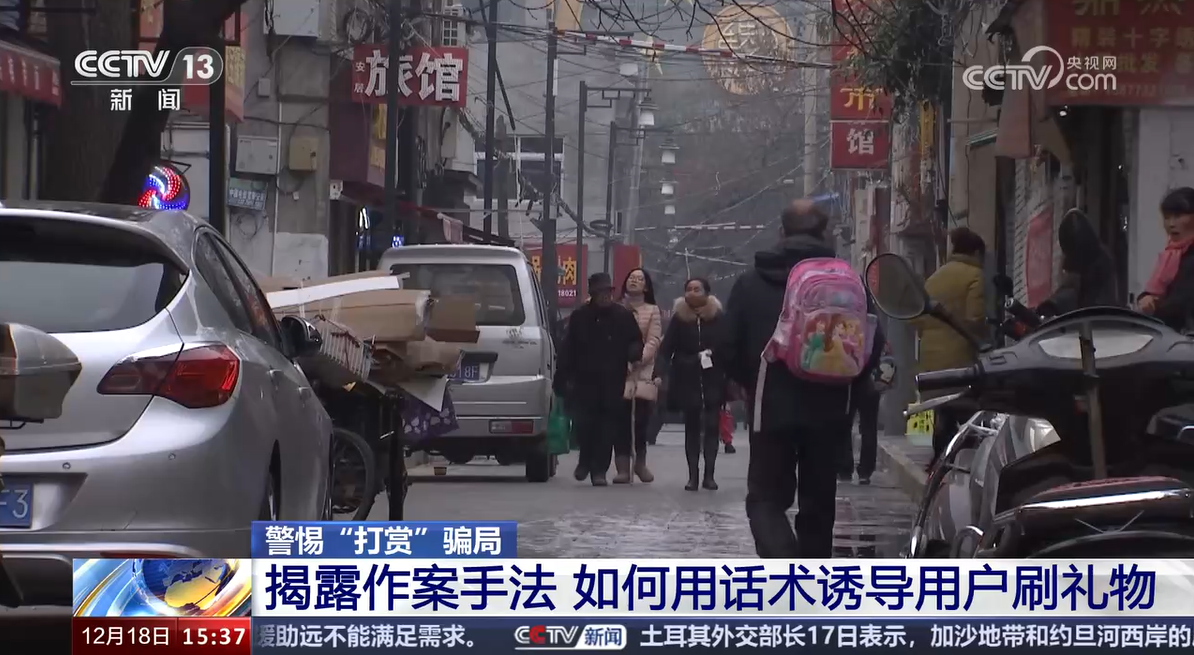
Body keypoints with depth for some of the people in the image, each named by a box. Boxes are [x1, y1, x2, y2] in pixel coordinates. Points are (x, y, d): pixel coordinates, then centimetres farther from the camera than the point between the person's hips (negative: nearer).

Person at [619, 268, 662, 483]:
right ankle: (622, 467, -7)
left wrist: (636, 360, -11)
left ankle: (640, 462, 12)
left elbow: (653, 341, 2)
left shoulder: (652, 311, 11)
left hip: (643, 371, 0)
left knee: (642, 419, -4)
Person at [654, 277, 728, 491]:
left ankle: (709, 475, 3)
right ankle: (693, 475, 5)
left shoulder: (718, 318, -3)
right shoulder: (679, 319, -1)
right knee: (692, 427, 4)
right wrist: (659, 373, -18)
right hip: (687, 381, 1)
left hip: (712, 381, -1)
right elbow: (666, 349, -4)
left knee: (711, 426, -1)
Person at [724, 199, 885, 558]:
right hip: (830, 410, 1)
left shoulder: (751, 283, -1)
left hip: (772, 408, -1)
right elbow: (872, 343, -2)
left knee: (766, 499, 5)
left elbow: (729, 347, -1)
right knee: (818, 504, 12)